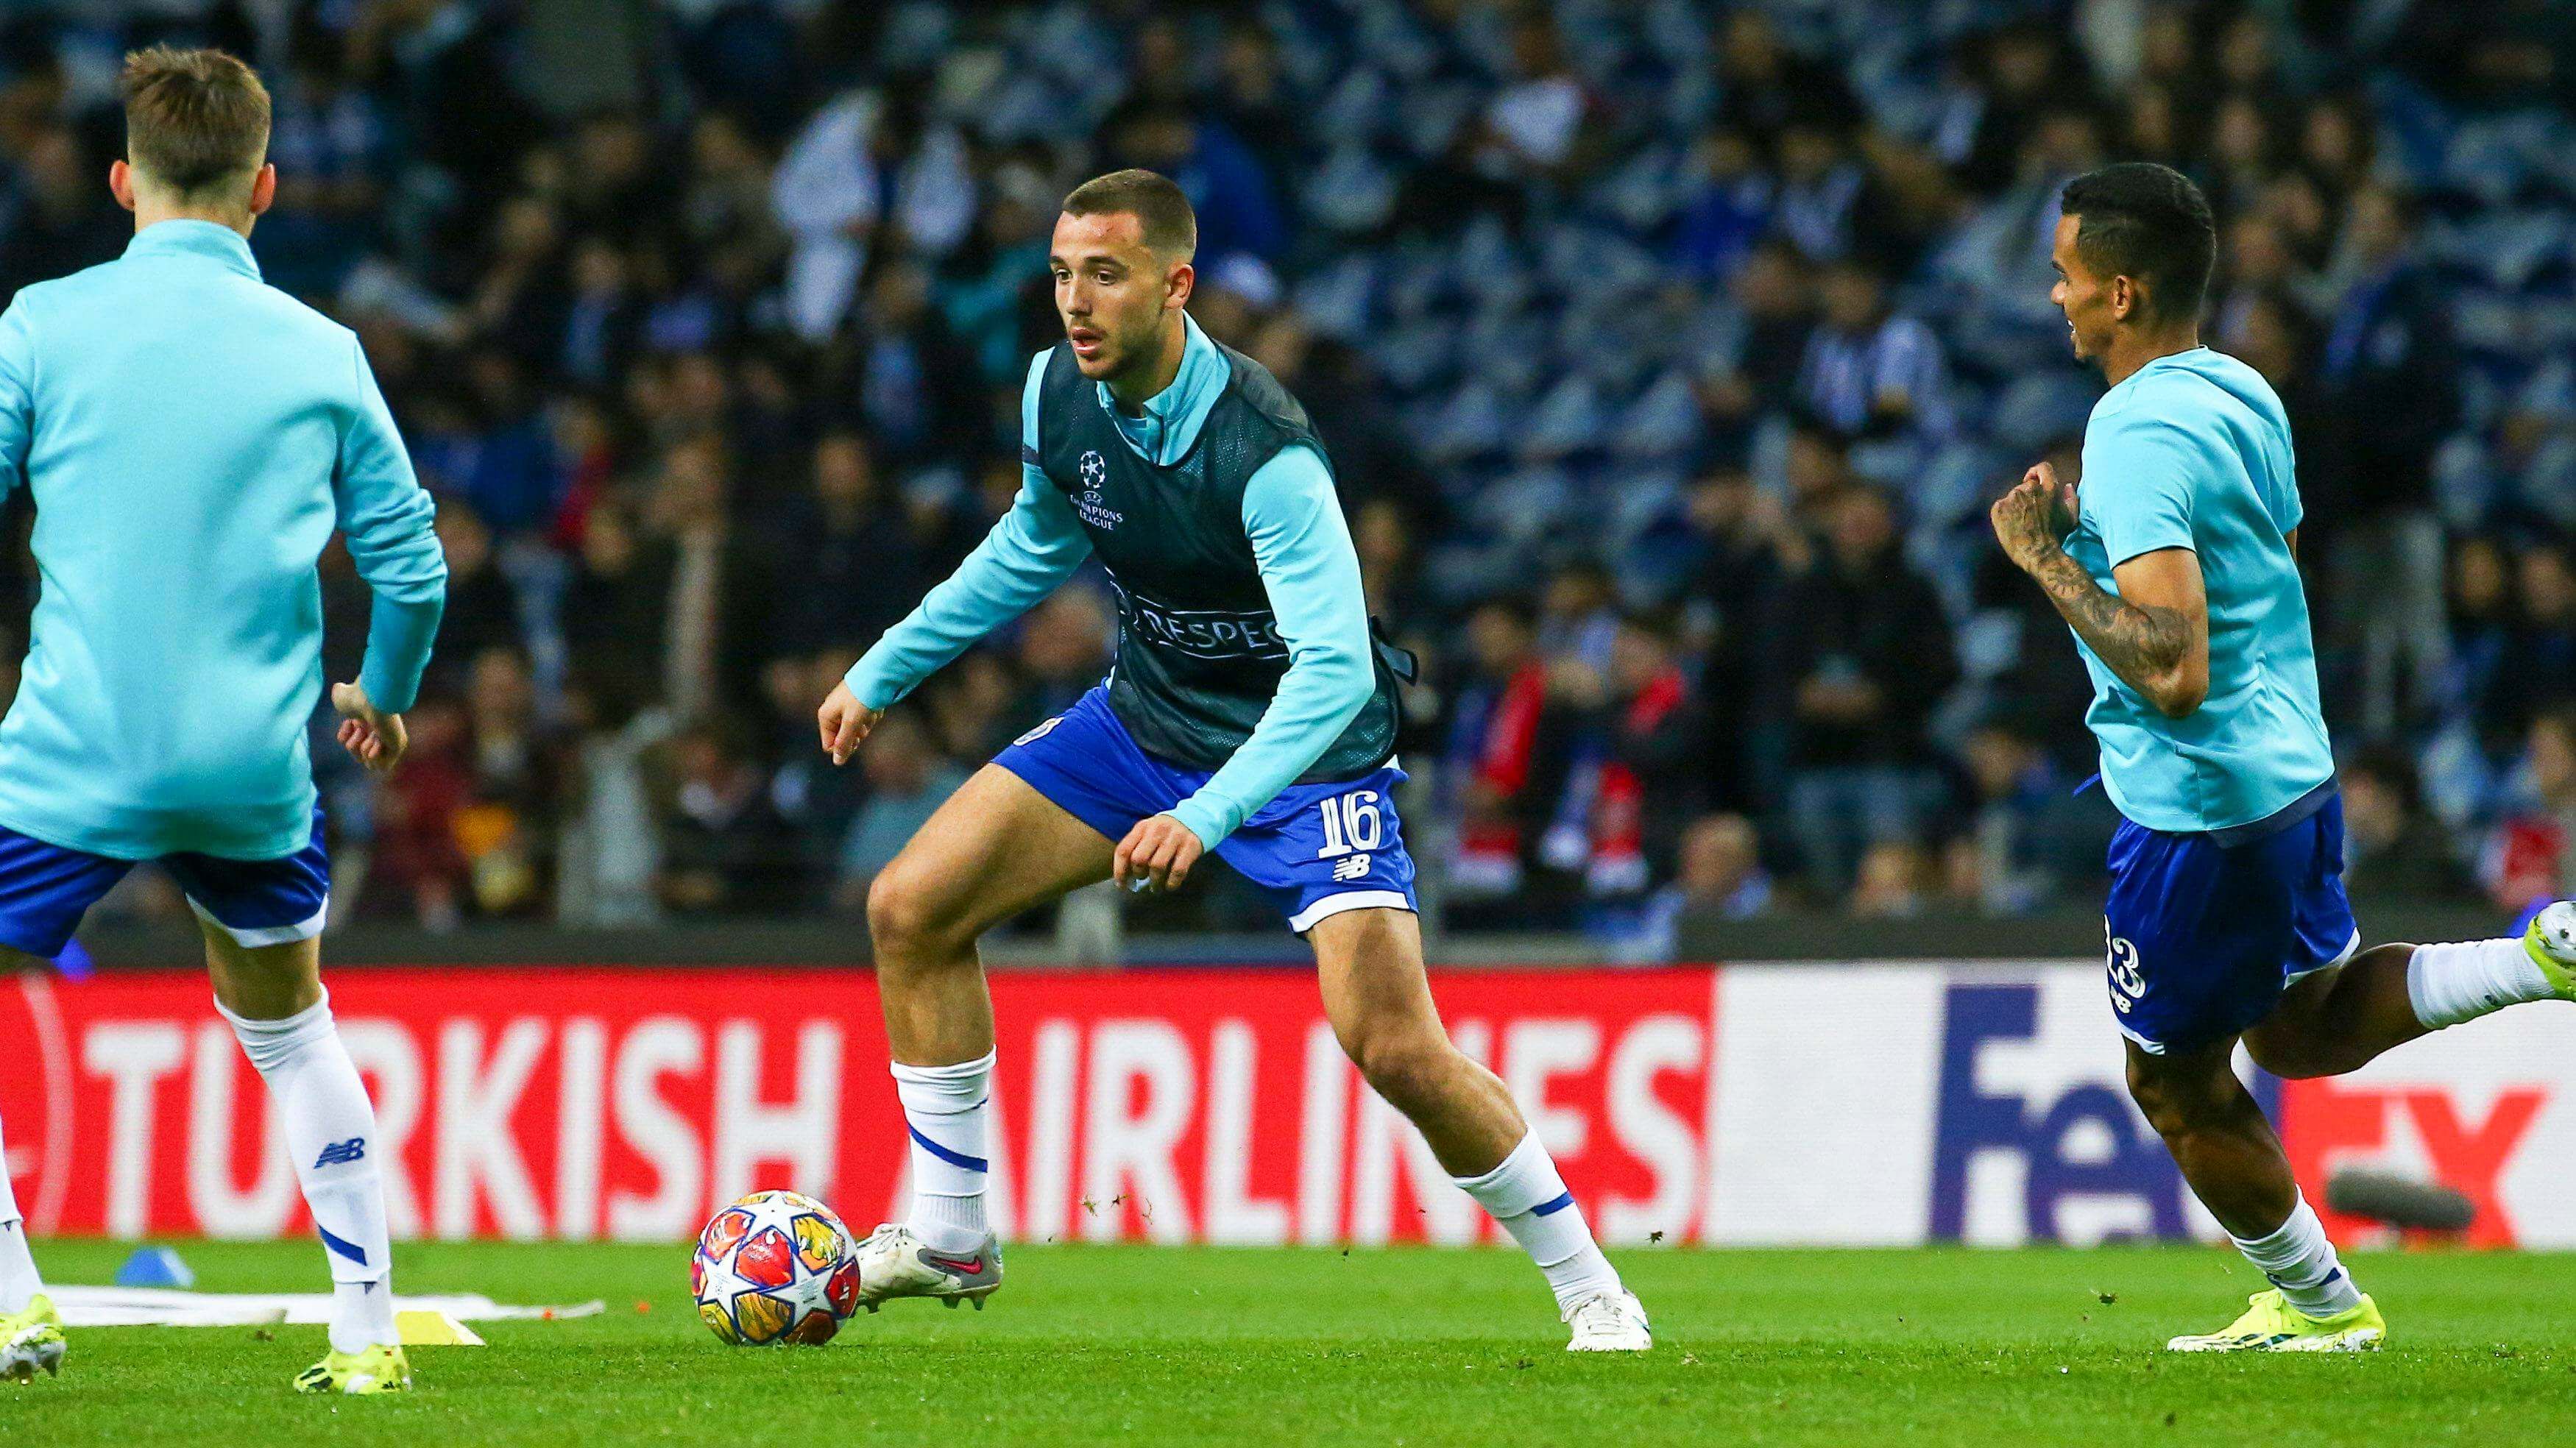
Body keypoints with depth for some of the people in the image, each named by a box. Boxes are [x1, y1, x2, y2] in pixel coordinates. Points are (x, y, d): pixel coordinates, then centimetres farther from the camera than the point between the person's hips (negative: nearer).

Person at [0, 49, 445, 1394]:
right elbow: (411, 565, 8)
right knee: (289, 1025, 24)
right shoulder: (321, 353, 4)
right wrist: (381, 697, 28)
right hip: (258, 766, 3)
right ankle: (366, 1332, 20)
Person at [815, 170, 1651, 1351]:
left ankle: (1592, 1290, -1)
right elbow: (1035, 546, 13)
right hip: (1147, 715, 7)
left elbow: (1333, 666, -37)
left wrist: (1208, 816, -47)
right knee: (909, 908, -2)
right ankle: (947, 1239, 10)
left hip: (1308, 749, -7)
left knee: (1393, 1045, -20)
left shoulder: (1265, 452, -32)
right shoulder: (1059, 393, -10)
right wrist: (885, 671, 19)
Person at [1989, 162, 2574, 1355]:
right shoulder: (2243, 395, 6)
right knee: (2302, 1028, 25)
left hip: (2197, 806, -9)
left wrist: (2045, 555, -22)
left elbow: (2173, 672, -32)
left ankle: (2319, 1306, 25)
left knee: (2178, 1086, 12)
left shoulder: (2139, 433, -24)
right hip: (2294, 766, 9)